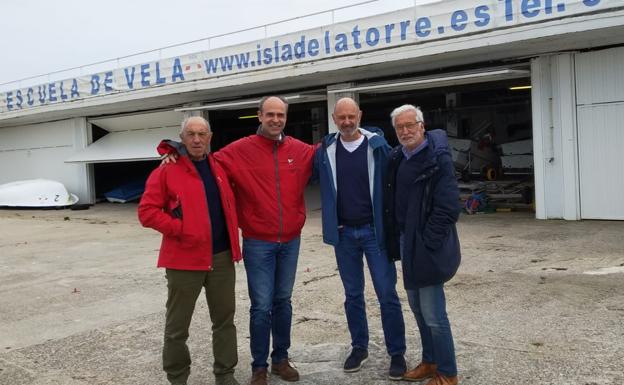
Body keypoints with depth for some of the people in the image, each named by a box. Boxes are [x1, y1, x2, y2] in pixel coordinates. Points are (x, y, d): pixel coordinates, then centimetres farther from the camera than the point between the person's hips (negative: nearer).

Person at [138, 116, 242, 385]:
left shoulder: (219, 168, 11)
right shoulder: (167, 170, -5)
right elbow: (147, 211, -10)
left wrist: (232, 232, 10)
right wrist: (179, 228, -17)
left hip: (222, 257, 5)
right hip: (184, 259, -4)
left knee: (224, 320, 13)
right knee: (177, 325, 8)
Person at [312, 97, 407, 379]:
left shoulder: (378, 145, -7)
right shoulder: (326, 150, 2)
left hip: (375, 231, -3)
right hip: (343, 234, 3)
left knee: (387, 294, 2)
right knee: (352, 295, 13)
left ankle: (397, 353, 15)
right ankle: (359, 347, 28)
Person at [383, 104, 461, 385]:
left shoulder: (438, 159, -13)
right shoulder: (397, 158, 9)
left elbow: (448, 209, -17)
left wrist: (425, 244, -17)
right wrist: (398, 240, 10)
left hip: (427, 246, -8)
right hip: (406, 242, 8)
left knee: (433, 314, -4)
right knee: (417, 307, 17)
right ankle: (430, 361, 32)